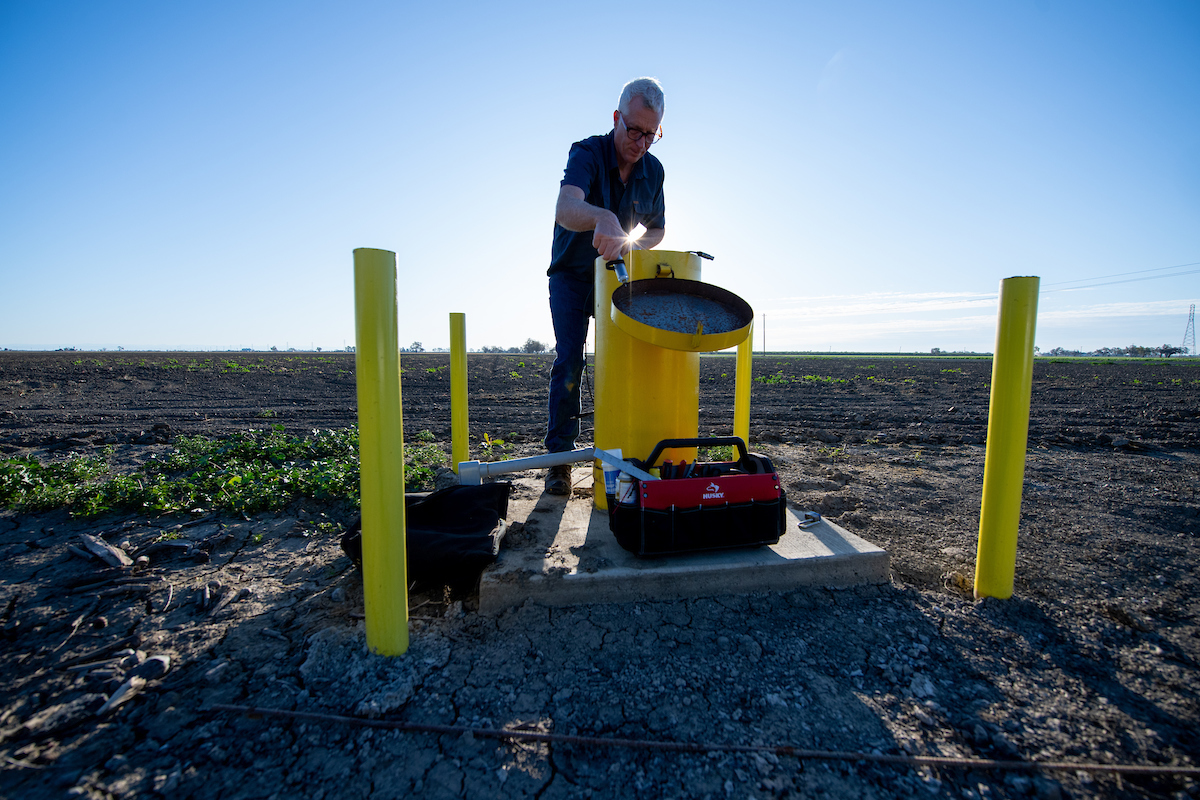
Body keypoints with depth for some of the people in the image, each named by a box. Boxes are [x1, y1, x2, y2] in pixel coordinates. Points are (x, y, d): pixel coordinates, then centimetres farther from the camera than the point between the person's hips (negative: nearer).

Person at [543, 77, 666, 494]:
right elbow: (565, 209, -41)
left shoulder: (653, 170, -3)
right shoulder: (587, 153, -20)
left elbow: (657, 229, 10)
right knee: (569, 360, -14)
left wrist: (631, 245, -13)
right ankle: (560, 456, -6)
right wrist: (603, 217, -63)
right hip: (572, 274, -4)